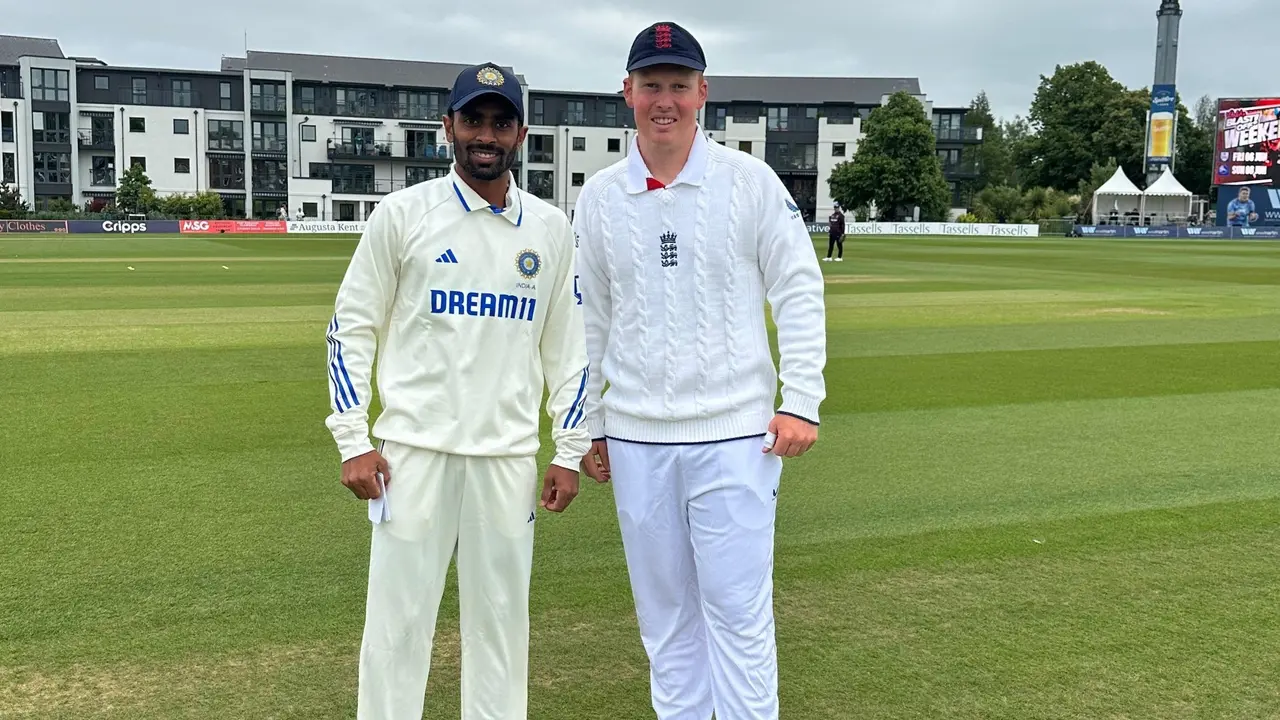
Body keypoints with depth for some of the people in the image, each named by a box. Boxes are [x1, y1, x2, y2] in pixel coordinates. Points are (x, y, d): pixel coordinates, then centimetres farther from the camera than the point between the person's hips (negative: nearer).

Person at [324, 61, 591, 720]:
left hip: (509, 455, 2)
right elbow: (351, 328, 2)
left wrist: (570, 451, 7)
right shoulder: (403, 214, 0)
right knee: (398, 616, 1)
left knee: (501, 616, 9)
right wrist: (352, 440, -5)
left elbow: (569, 346, 11)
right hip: (414, 448, -2)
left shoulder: (551, 228, 7)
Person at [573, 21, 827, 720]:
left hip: (735, 434, -3)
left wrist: (801, 401, -7)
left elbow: (800, 291, -1)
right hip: (636, 438, 3)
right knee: (664, 612, 12)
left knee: (738, 610, -1)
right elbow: (590, 319, 12)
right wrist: (590, 426, 12)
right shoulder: (599, 197, 6)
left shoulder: (750, 181, -2)